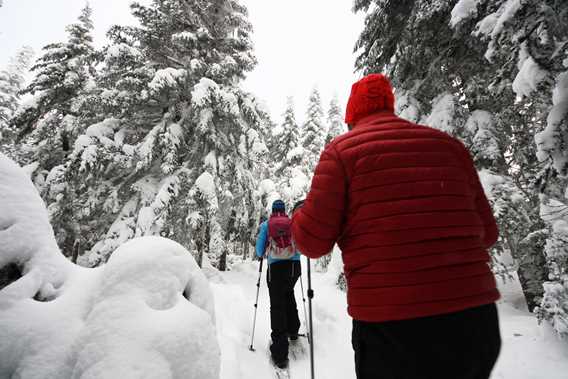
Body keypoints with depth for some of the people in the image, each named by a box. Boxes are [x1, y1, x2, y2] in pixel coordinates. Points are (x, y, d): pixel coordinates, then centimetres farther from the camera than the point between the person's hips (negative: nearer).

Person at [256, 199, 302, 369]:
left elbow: (259, 250, 2)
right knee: (288, 294, 29)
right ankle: (293, 330, 39)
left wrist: (261, 255, 24)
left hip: (276, 267, -3)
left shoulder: (266, 224, 3)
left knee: (277, 305, 1)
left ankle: (280, 353, -1)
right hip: (294, 266, 3)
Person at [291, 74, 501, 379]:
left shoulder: (341, 150, -5)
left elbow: (313, 242, -8)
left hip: (391, 326, -3)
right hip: (477, 319, 4)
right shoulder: (448, 144, 6)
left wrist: (299, 217, 14)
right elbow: (487, 233, 10)